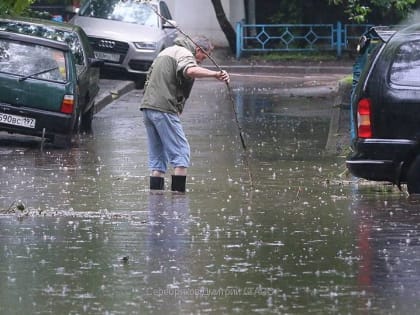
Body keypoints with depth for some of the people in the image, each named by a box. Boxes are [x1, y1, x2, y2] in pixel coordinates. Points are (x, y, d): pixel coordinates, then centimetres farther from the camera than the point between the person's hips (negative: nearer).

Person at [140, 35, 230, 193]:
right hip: (164, 108, -9)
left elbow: (149, 76, 33)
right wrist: (215, 74, -33)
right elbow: (190, 71, -29)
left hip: (147, 105, 9)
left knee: (157, 155, 11)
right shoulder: (184, 54, -5)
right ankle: (178, 191, -13)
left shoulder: (166, 51, 25)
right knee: (181, 151, -6)